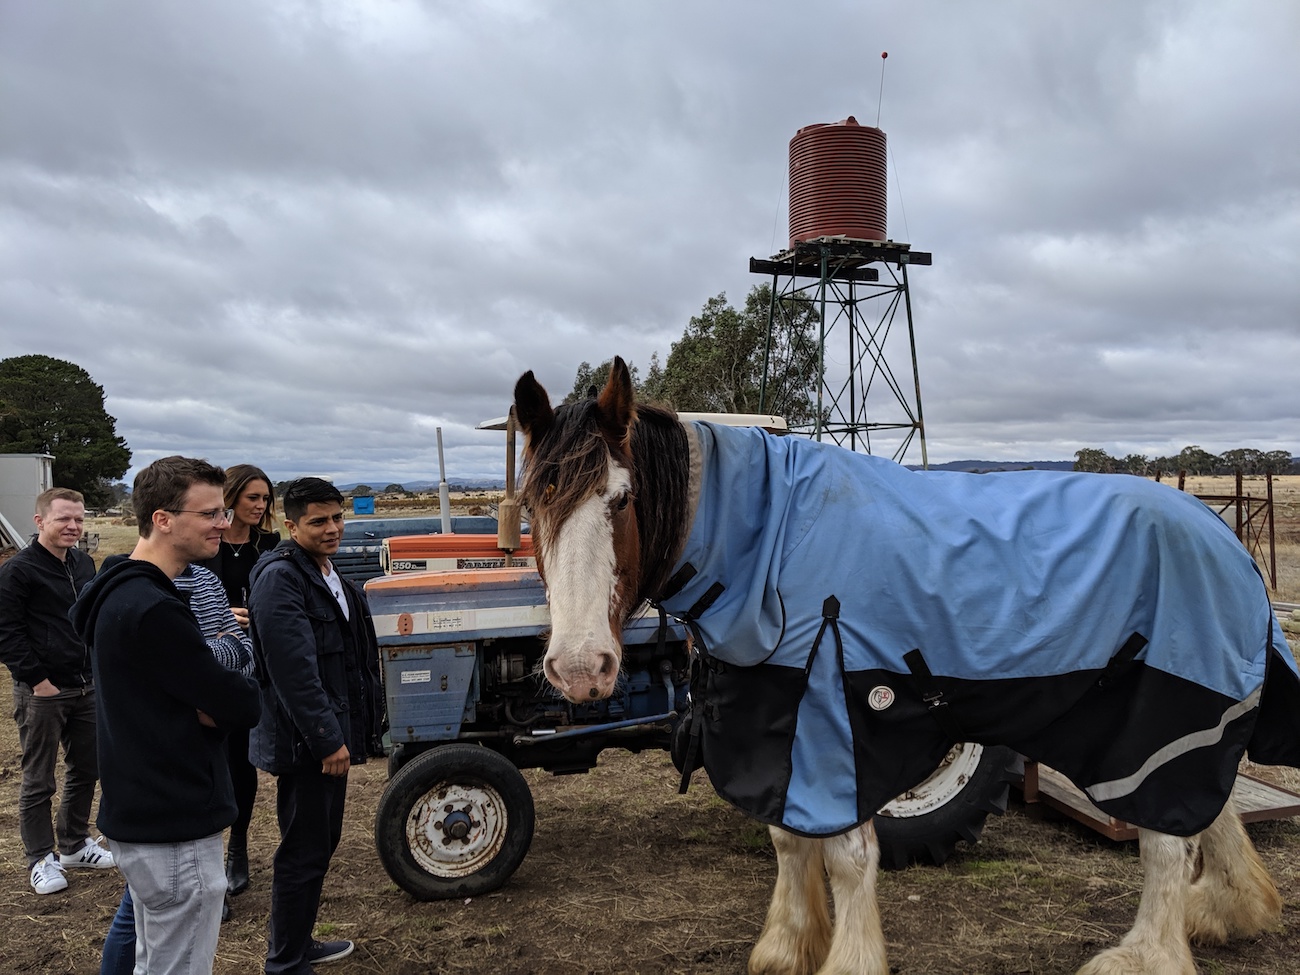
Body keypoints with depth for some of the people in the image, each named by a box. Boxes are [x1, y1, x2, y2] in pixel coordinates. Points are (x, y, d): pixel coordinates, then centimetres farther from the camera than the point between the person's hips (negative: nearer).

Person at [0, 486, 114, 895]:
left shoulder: (85, 564, 9)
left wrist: (97, 666, 12)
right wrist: (37, 679, -15)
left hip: (86, 688, 7)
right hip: (41, 692, -7)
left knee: (86, 769, 15)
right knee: (38, 781, 5)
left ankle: (75, 844, 31)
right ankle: (40, 859, 18)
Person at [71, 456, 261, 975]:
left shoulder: (121, 593, 8)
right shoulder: (151, 610, -25)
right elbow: (242, 706, -23)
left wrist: (205, 705, -8)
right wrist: (239, 696, -3)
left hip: (139, 815, 10)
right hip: (177, 830, -10)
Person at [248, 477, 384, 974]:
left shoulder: (329, 575, 13)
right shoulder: (280, 577, -18)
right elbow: (293, 669, -24)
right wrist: (327, 739, -24)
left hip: (331, 734, 10)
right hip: (305, 740, -10)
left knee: (322, 841, 20)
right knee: (303, 851, 0)